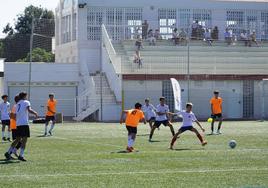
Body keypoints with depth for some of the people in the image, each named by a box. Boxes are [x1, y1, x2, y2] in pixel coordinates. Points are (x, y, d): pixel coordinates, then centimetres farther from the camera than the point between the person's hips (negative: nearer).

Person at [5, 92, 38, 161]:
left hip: (18, 124, 7)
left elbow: (15, 115, 20)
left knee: (18, 139, 17)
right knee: (24, 139, -5)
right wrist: (35, 113, -5)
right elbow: (29, 110, -18)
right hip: (24, 123, -7)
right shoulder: (26, 102, 0)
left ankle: (8, 153, 14)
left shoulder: (18, 104, 20)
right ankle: (21, 155, -14)